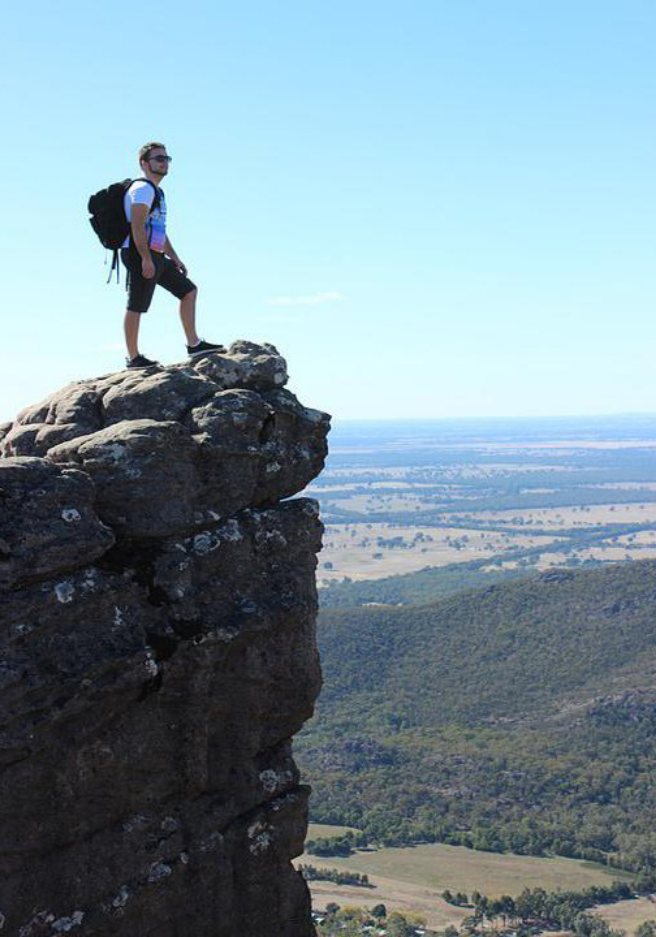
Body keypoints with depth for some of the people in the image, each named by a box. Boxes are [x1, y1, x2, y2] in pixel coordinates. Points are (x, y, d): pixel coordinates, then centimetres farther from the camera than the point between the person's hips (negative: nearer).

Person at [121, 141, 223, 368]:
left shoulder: (156, 191, 23)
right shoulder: (143, 188, -10)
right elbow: (137, 226, -20)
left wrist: (174, 257, 24)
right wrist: (146, 259, -26)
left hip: (154, 256, 11)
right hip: (140, 255, -11)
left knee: (189, 290, 10)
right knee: (136, 307, -5)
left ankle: (194, 345, 10)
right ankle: (133, 358, 0)